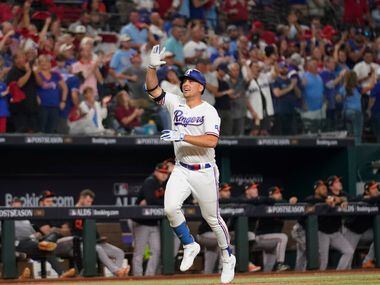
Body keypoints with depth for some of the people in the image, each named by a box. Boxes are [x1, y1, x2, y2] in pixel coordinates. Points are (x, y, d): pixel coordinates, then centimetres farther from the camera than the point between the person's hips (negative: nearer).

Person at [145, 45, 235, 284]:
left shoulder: (209, 111, -12)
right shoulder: (176, 103, 4)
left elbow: (212, 141, -25)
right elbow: (153, 89, -4)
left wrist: (183, 136, -31)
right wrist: (153, 66, -19)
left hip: (205, 172, -4)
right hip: (181, 170, 4)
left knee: (212, 218, 5)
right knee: (170, 208, -18)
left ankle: (228, 258, 25)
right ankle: (190, 246, 4)